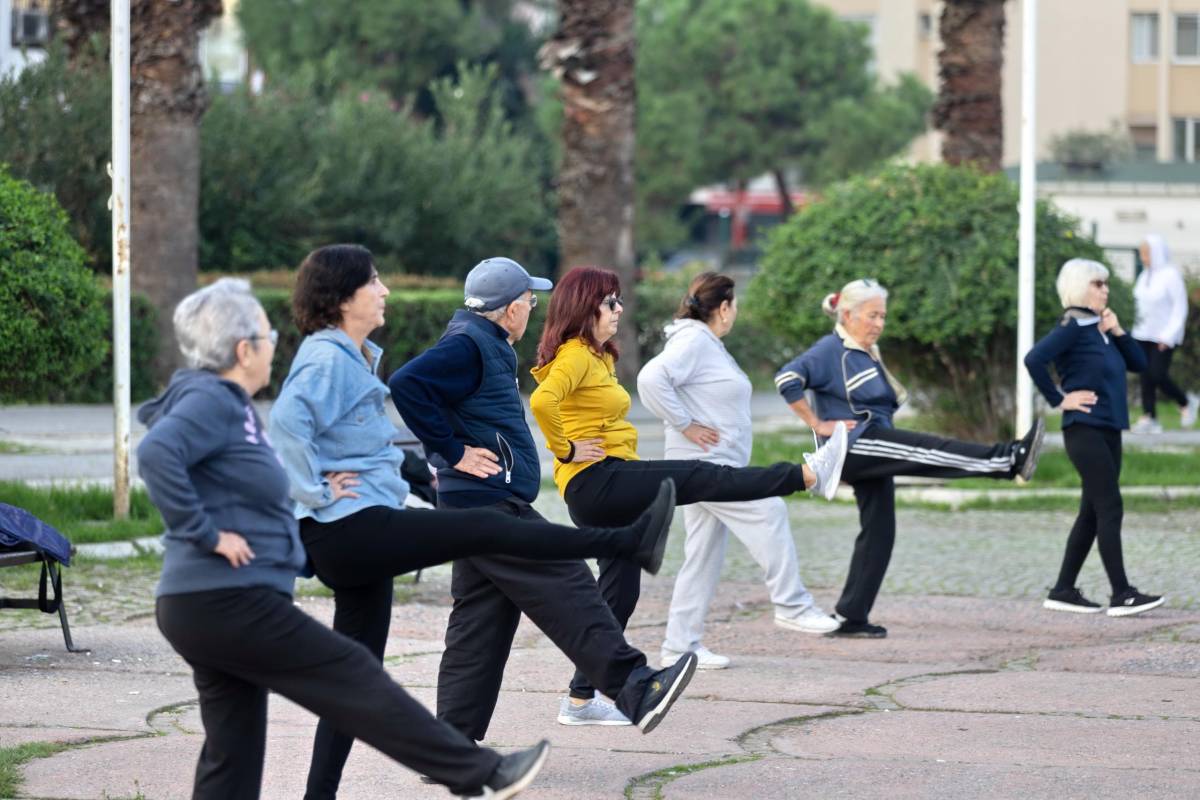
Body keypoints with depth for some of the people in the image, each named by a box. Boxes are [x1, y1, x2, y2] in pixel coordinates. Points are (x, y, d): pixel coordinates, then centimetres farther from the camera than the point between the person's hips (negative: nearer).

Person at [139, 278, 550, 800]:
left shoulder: (227, 404, 17)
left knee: (234, 752, 9)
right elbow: (156, 453, -32)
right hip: (227, 603, -10)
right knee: (352, 677, -3)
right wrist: (205, 533, -25)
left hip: (211, 609, 10)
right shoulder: (210, 402, -14)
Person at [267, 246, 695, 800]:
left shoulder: (352, 358, 18)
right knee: (486, 529, -12)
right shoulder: (327, 359, -13)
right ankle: (631, 543, -12)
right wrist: (317, 490, -21)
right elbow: (286, 424, -29)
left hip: (356, 538, 11)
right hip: (349, 529, -11)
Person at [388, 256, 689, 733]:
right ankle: (632, 685, -10)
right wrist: (454, 452, -20)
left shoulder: (485, 345, 19)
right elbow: (405, 383, -26)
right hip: (491, 502, -11)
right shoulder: (467, 346, -12)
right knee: (566, 588, -10)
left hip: (478, 508, 11)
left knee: (480, 622, 9)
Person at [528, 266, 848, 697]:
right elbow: (541, 402, -30)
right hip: (596, 480, -11)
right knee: (704, 477, -14)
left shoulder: (596, 356, 21)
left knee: (619, 593, 10)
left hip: (608, 491, 11)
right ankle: (810, 475, -15)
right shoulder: (575, 355, -11)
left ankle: (583, 695, 13)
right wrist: (566, 451, -20)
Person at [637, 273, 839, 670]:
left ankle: (681, 644, 11)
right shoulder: (692, 341, -13)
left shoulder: (710, 344, 18)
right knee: (768, 511, -14)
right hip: (703, 460, -10)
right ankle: (791, 604, -10)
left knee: (705, 556, 9)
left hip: (718, 463, 10)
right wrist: (685, 425, -21)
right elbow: (651, 378, -27)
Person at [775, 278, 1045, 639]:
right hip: (853, 446, -10)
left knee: (878, 533, 6)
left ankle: (851, 617, 9)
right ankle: (1010, 459, -31)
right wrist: (818, 424, -20)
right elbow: (788, 378, -22)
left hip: (872, 454, 10)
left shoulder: (868, 354, 19)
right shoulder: (831, 350, -9)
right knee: (932, 451, -22)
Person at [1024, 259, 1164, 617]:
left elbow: (1139, 363, 15)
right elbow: (1034, 360, -24)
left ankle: (1063, 591, 16)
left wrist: (1118, 331, 1)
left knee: (1093, 513, 10)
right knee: (1110, 509, -10)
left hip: (1108, 431, 9)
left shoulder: (1100, 328, 15)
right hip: (1085, 430, -9)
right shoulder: (1073, 327, -11)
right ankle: (1122, 595, -10)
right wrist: (1059, 399, -16)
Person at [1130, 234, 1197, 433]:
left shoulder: (1171, 275, -13)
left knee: (1158, 375, -12)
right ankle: (1149, 418, -1)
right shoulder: (1145, 275, 10)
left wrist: (1168, 336, -19)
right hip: (1143, 334, 7)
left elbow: (1180, 308, -14)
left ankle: (1186, 402, 11)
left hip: (1165, 336, -7)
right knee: (1146, 377, 0)